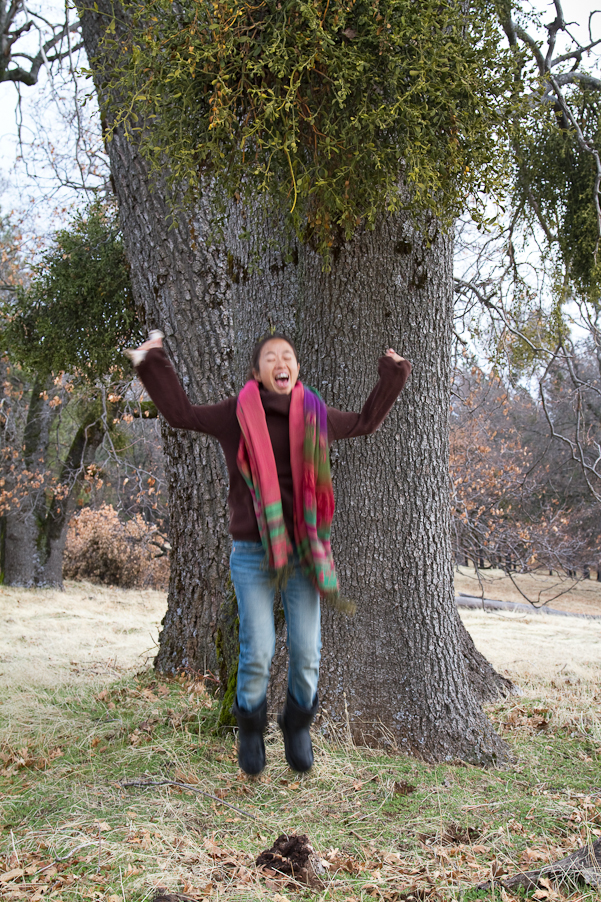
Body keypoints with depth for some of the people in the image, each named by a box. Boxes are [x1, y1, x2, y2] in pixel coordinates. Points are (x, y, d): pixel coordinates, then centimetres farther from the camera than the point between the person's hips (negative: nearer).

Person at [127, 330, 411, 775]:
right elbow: (181, 412, 9)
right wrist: (153, 364, 10)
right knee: (257, 652, -5)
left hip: (303, 550, 2)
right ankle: (251, 727, 23)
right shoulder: (237, 414, 0)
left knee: (307, 651, 2)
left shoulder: (316, 414, 8)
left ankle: (298, 726, 28)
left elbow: (366, 422, 25)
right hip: (252, 551, -2)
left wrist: (392, 377, 27)